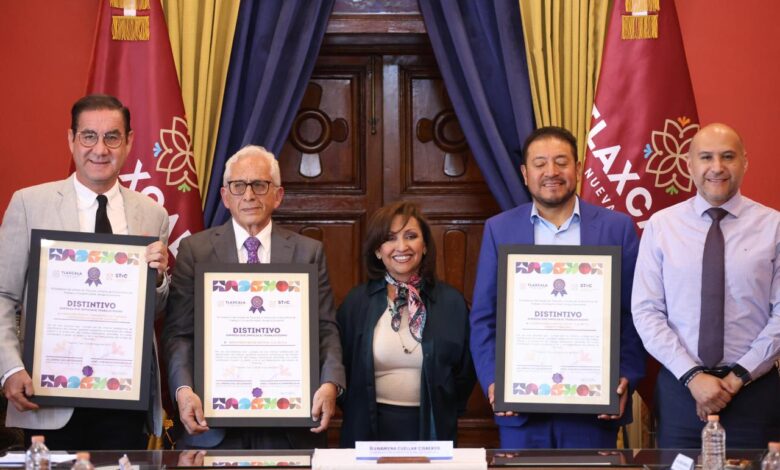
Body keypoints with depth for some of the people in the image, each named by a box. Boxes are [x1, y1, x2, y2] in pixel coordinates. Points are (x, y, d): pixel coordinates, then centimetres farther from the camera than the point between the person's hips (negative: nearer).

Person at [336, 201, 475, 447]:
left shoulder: (451, 302, 0)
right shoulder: (357, 301, -1)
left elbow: (466, 371, 8)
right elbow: (341, 364, 8)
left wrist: (446, 411, 2)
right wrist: (354, 408, 1)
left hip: (432, 427, 0)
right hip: (370, 427, 0)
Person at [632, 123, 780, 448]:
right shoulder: (660, 226, 2)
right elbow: (646, 312, -2)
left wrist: (738, 377, -10)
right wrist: (692, 376, -12)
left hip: (754, 389, 0)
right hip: (679, 387, 1)